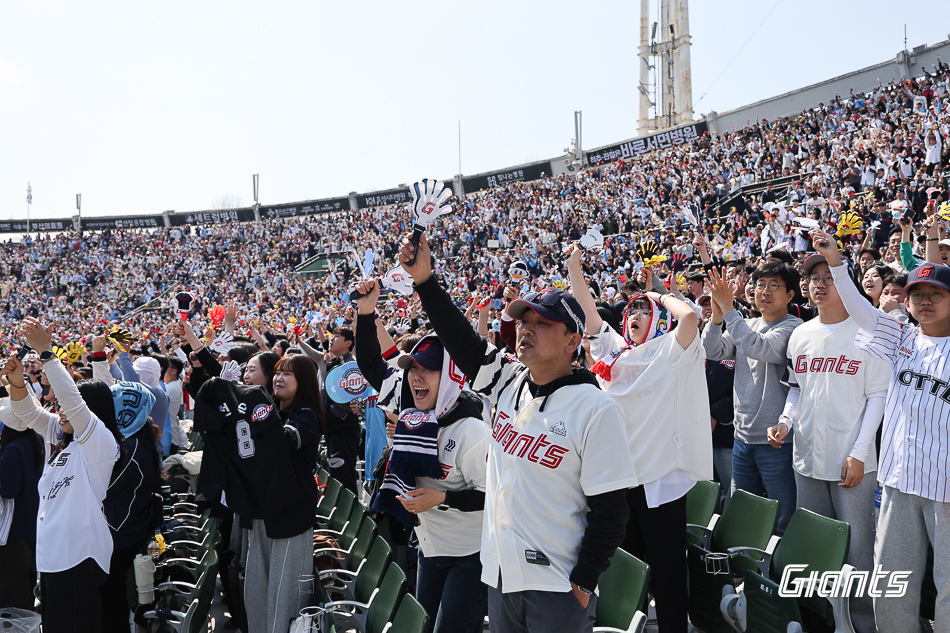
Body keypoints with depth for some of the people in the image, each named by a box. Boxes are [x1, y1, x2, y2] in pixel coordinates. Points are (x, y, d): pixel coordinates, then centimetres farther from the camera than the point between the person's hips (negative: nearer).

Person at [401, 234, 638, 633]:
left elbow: (610, 509, -14)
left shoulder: (596, 409, -14)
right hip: (499, 577, 6)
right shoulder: (509, 383, 5)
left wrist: (583, 584, -14)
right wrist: (425, 282, -5)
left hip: (557, 589, -6)